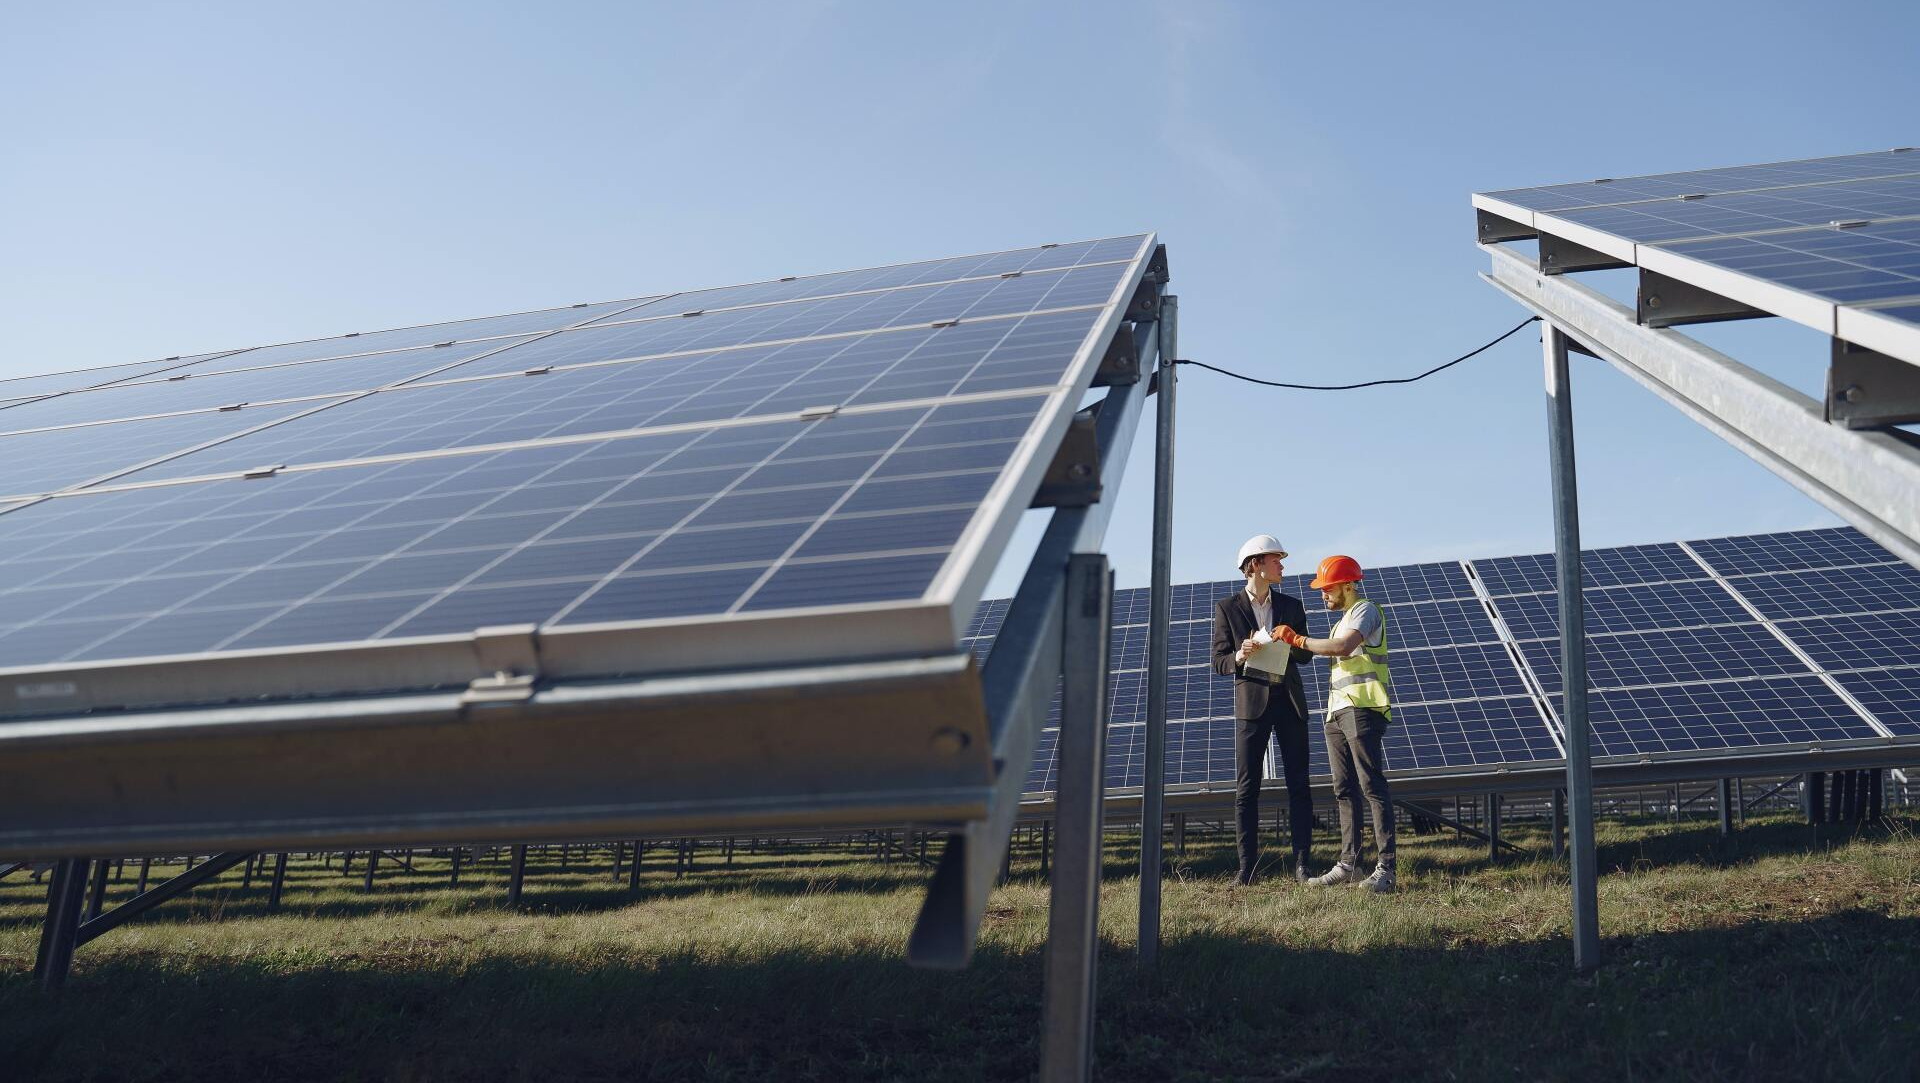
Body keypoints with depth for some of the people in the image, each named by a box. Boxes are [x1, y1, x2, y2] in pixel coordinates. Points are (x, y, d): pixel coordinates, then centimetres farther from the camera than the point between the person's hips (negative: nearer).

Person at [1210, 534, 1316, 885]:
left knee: (1298, 784, 1)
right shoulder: (1227, 607, 1)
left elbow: (1305, 654, 11)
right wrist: (1239, 656, -22)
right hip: (1252, 701, -3)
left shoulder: (1291, 606, 10)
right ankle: (1247, 866, 2)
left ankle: (1301, 863, 5)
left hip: (1289, 699, 3)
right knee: (1246, 787, -2)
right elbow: (1219, 662, 0)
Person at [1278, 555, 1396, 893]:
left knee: (1373, 786, -11)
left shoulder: (1366, 611, -5)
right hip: (1338, 713, 10)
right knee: (1345, 791, 7)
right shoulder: (1344, 619, 25)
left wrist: (1298, 640, -15)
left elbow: (1342, 647, -22)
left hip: (1362, 710, -10)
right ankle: (1348, 864, 9)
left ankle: (1386, 868, -13)